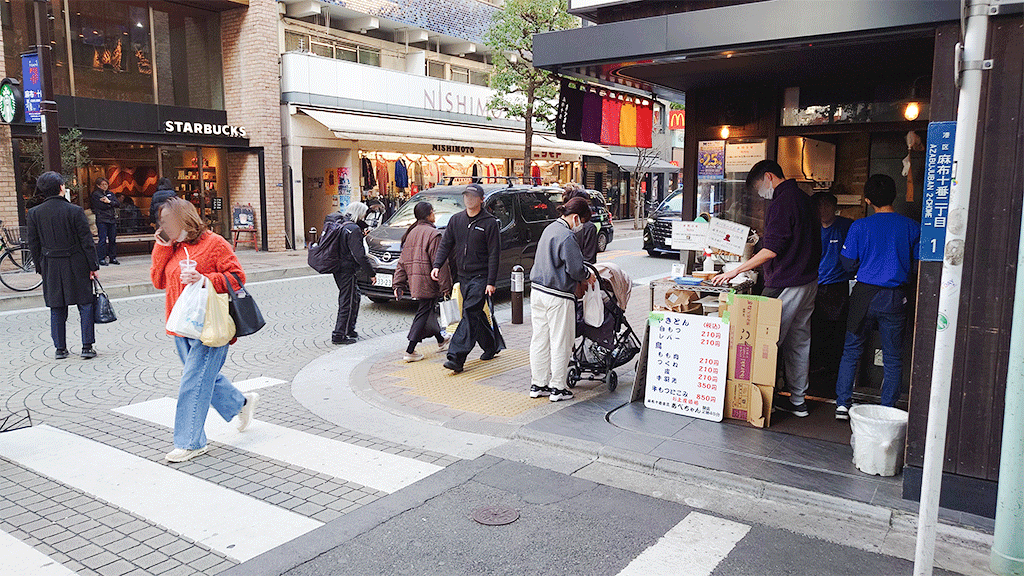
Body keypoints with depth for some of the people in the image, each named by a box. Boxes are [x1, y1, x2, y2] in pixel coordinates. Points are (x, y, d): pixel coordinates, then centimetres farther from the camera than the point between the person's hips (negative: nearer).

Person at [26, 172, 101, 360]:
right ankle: (87, 347, 3)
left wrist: (41, 268, 14)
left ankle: (60, 349, 17)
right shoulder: (74, 211, -11)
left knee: (57, 309, 12)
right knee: (85, 306, 5)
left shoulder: (34, 214, 0)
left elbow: (33, 244, 5)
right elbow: (87, 241, -9)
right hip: (76, 265, -3)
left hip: (51, 267, 3)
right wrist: (93, 266, -3)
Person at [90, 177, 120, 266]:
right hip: (102, 220, -5)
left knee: (113, 239, 6)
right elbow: (102, 206, -12)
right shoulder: (95, 194, 0)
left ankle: (113, 258, 13)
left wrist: (109, 202, -8)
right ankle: (101, 259, -3)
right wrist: (111, 204, -2)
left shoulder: (111, 194, 17)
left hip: (112, 219, 5)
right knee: (103, 240, -7)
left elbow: (118, 204, 6)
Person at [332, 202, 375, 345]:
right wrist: (371, 273, -15)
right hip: (347, 271, -10)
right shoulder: (354, 229, -17)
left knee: (355, 296, 20)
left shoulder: (341, 225, 12)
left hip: (338, 269, 10)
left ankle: (349, 329, 28)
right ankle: (339, 335, 3)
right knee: (347, 302, -2)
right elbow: (359, 255, -21)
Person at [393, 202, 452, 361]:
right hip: (427, 282, -8)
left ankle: (441, 340, 39)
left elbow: (402, 261, 12)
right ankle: (410, 351, -6)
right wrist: (446, 287, -12)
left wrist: (399, 284, 14)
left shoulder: (411, 233, 12)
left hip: (413, 281, 8)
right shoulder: (433, 234, -13)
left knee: (426, 310, 20)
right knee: (423, 314, -3)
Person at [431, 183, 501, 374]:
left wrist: (491, 281, -14)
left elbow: (494, 254, -8)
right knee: (476, 315, 13)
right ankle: (490, 347, 32)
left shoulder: (490, 223, -6)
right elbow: (446, 244, 11)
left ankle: (456, 357, -18)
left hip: (481, 277, -6)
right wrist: (437, 265, -5)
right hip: (463, 276, 6)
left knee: (470, 314, -13)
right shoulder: (456, 220, 10)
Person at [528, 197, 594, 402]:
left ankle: (538, 384, 21)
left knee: (539, 339, 13)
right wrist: (588, 275, 4)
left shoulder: (550, 229, 13)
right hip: (558, 297, -9)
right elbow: (576, 269, -18)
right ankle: (557, 388, 10)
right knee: (560, 342, 2)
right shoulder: (567, 237, -17)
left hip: (538, 292, 9)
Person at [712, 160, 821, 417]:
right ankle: (797, 400, 20)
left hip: (785, 285, -10)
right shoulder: (805, 199, 15)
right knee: (799, 342, 13)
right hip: (809, 281, 10)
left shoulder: (780, 204, -15)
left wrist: (735, 272, -19)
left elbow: (772, 250, -22)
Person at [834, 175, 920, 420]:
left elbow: (849, 264, -2)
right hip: (895, 297, 1)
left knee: (852, 350, 11)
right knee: (893, 357, 10)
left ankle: (842, 404, 12)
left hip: (865, 294, 0)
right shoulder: (911, 227, -3)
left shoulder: (860, 226, -6)